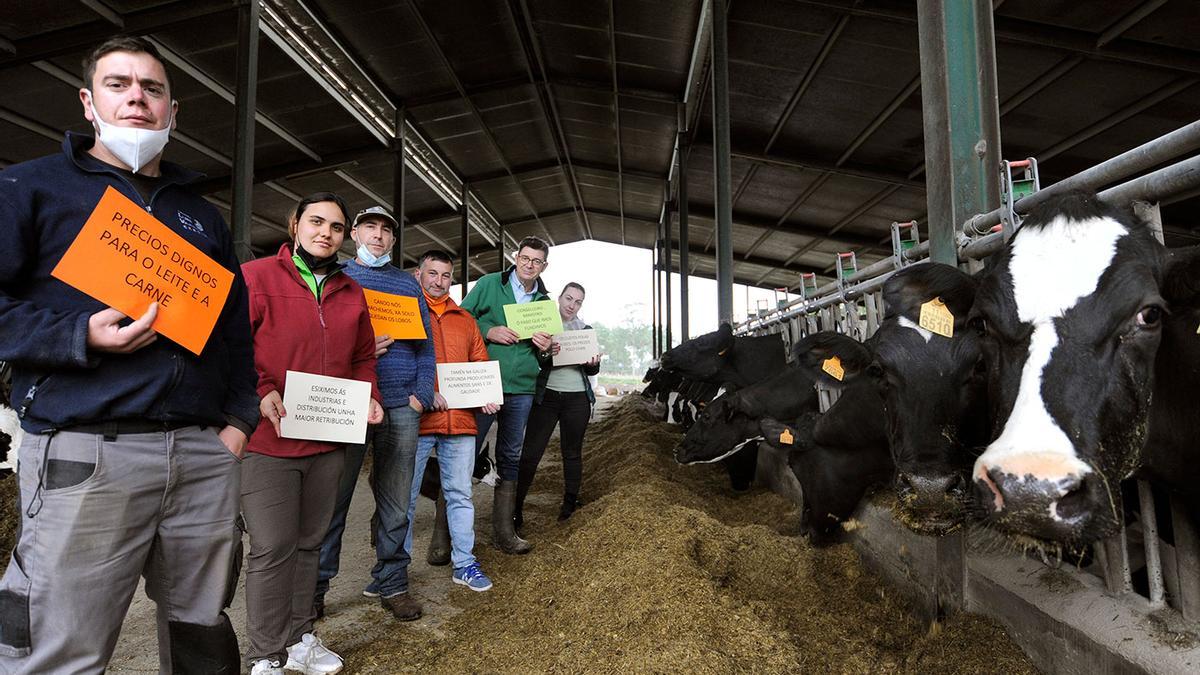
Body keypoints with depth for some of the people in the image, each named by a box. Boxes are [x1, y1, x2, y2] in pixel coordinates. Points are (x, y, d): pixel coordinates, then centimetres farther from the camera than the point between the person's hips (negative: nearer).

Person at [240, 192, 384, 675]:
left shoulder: (352, 293, 13)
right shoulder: (256, 276, -3)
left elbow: (363, 358, 20)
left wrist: (368, 397, 5)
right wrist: (260, 393, -19)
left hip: (328, 441, 5)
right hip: (268, 440, -5)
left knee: (309, 543, 15)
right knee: (273, 548, -1)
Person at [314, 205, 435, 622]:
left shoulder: (409, 284, 16)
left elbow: (425, 343, 12)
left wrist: (421, 395, 1)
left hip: (401, 407, 2)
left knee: (395, 503, 8)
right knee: (333, 498, 3)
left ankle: (391, 583, 20)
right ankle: (314, 586, 18)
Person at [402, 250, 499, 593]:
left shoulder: (465, 320, 19)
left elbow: (481, 364, 19)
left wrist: (487, 395, 1)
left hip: (461, 421, 4)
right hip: (416, 420, -4)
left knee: (459, 494, 10)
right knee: (406, 495, 6)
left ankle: (464, 563, 20)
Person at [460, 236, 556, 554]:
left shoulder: (544, 301, 13)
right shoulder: (489, 284, 1)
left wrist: (545, 349, -3)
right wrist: (489, 331, -14)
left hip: (521, 388, 4)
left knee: (510, 460, 12)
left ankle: (503, 531, 23)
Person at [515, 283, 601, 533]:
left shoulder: (585, 330, 11)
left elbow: (592, 371, 13)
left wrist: (593, 364, -9)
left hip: (577, 398, 2)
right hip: (546, 396, -2)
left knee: (572, 453, 11)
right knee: (530, 453, -5)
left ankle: (570, 504, 25)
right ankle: (516, 507, 4)